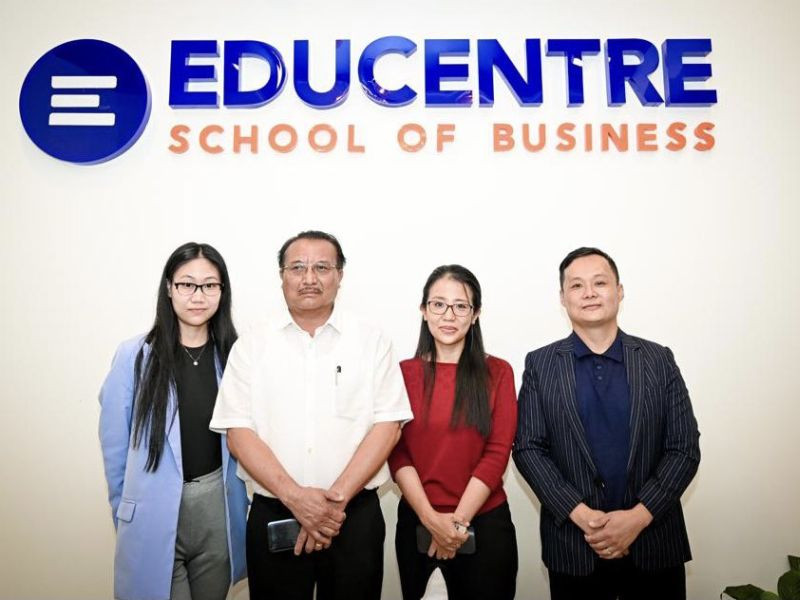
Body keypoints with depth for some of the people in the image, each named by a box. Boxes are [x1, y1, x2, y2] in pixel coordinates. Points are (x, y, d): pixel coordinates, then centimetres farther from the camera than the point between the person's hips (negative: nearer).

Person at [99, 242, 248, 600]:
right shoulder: (135, 356, -9)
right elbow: (115, 443, -1)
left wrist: (237, 502, 7)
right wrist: (126, 515, 6)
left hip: (218, 508, 3)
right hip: (155, 511, -3)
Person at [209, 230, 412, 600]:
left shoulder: (371, 342, 0)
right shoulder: (251, 347, 1)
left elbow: (387, 426, -5)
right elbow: (238, 431, -4)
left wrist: (337, 497, -14)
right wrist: (295, 497, -15)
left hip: (356, 515, 0)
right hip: (272, 515, 1)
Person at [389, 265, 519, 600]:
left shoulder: (497, 373, -3)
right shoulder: (404, 373, -1)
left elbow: (497, 453, -7)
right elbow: (397, 453, -4)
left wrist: (458, 521, -11)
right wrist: (431, 518, -12)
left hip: (484, 522, -1)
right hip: (417, 521, 1)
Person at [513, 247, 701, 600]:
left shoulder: (659, 360, 1)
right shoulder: (539, 365, -2)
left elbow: (685, 448, -2)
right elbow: (527, 448, -5)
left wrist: (639, 516, -12)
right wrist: (580, 514, -15)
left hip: (654, 542, 1)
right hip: (573, 544, -1)